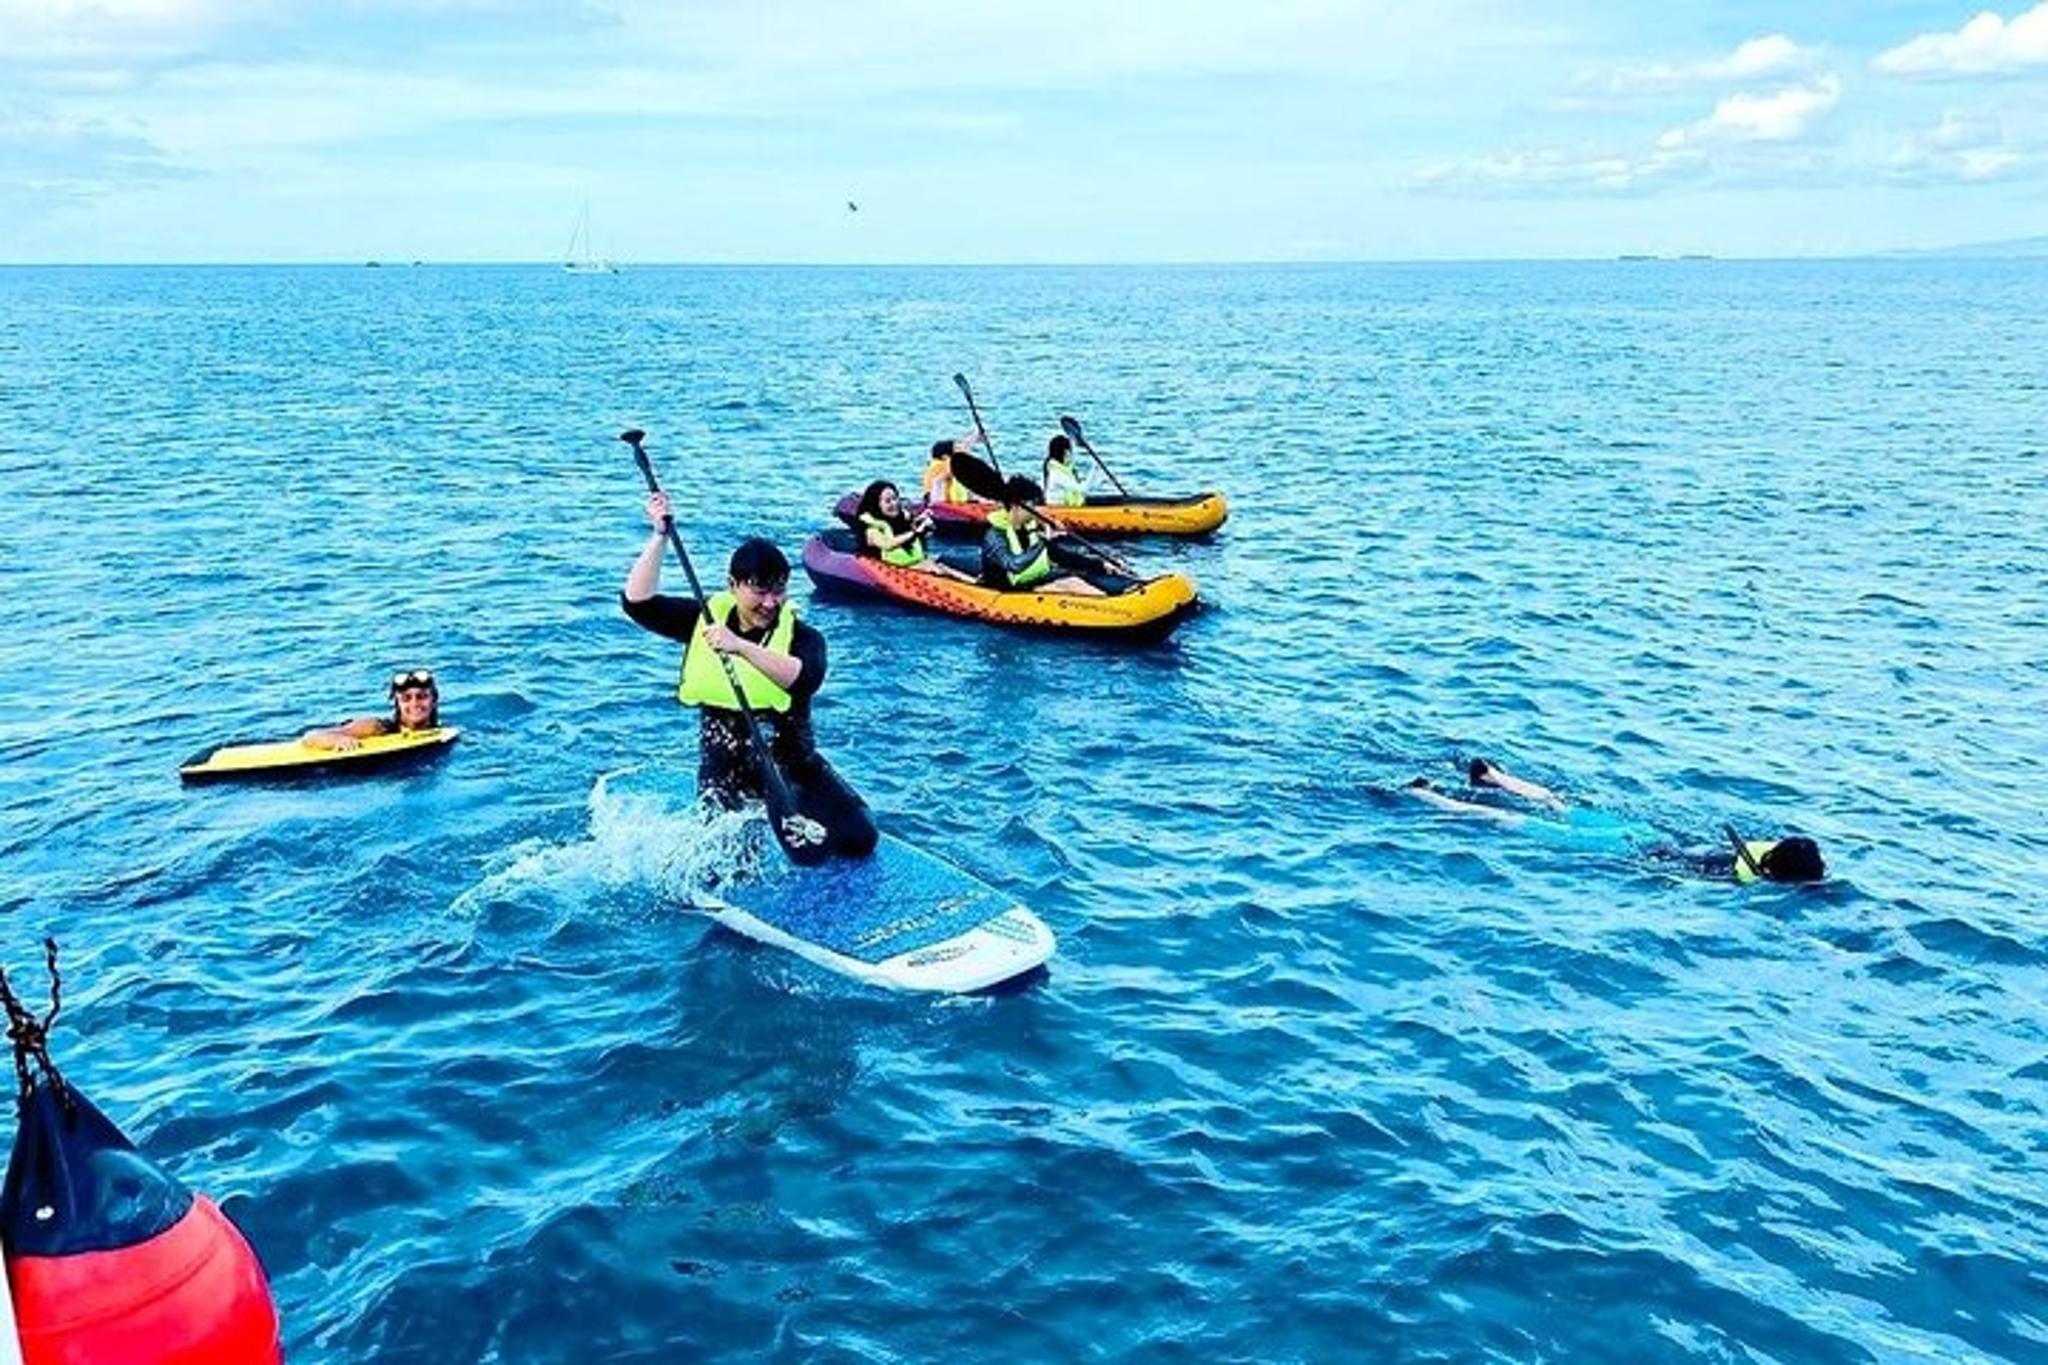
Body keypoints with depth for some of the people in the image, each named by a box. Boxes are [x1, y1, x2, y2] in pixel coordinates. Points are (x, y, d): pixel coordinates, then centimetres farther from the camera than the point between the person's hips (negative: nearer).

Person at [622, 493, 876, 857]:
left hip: (793, 768, -1)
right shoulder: (705, 621, 0)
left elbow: (805, 679, -31)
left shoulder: (802, 636, -9)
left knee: (857, 840, -16)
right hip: (724, 775, 1)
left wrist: (741, 647, -41)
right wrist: (661, 536, -14)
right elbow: (638, 602, -8)